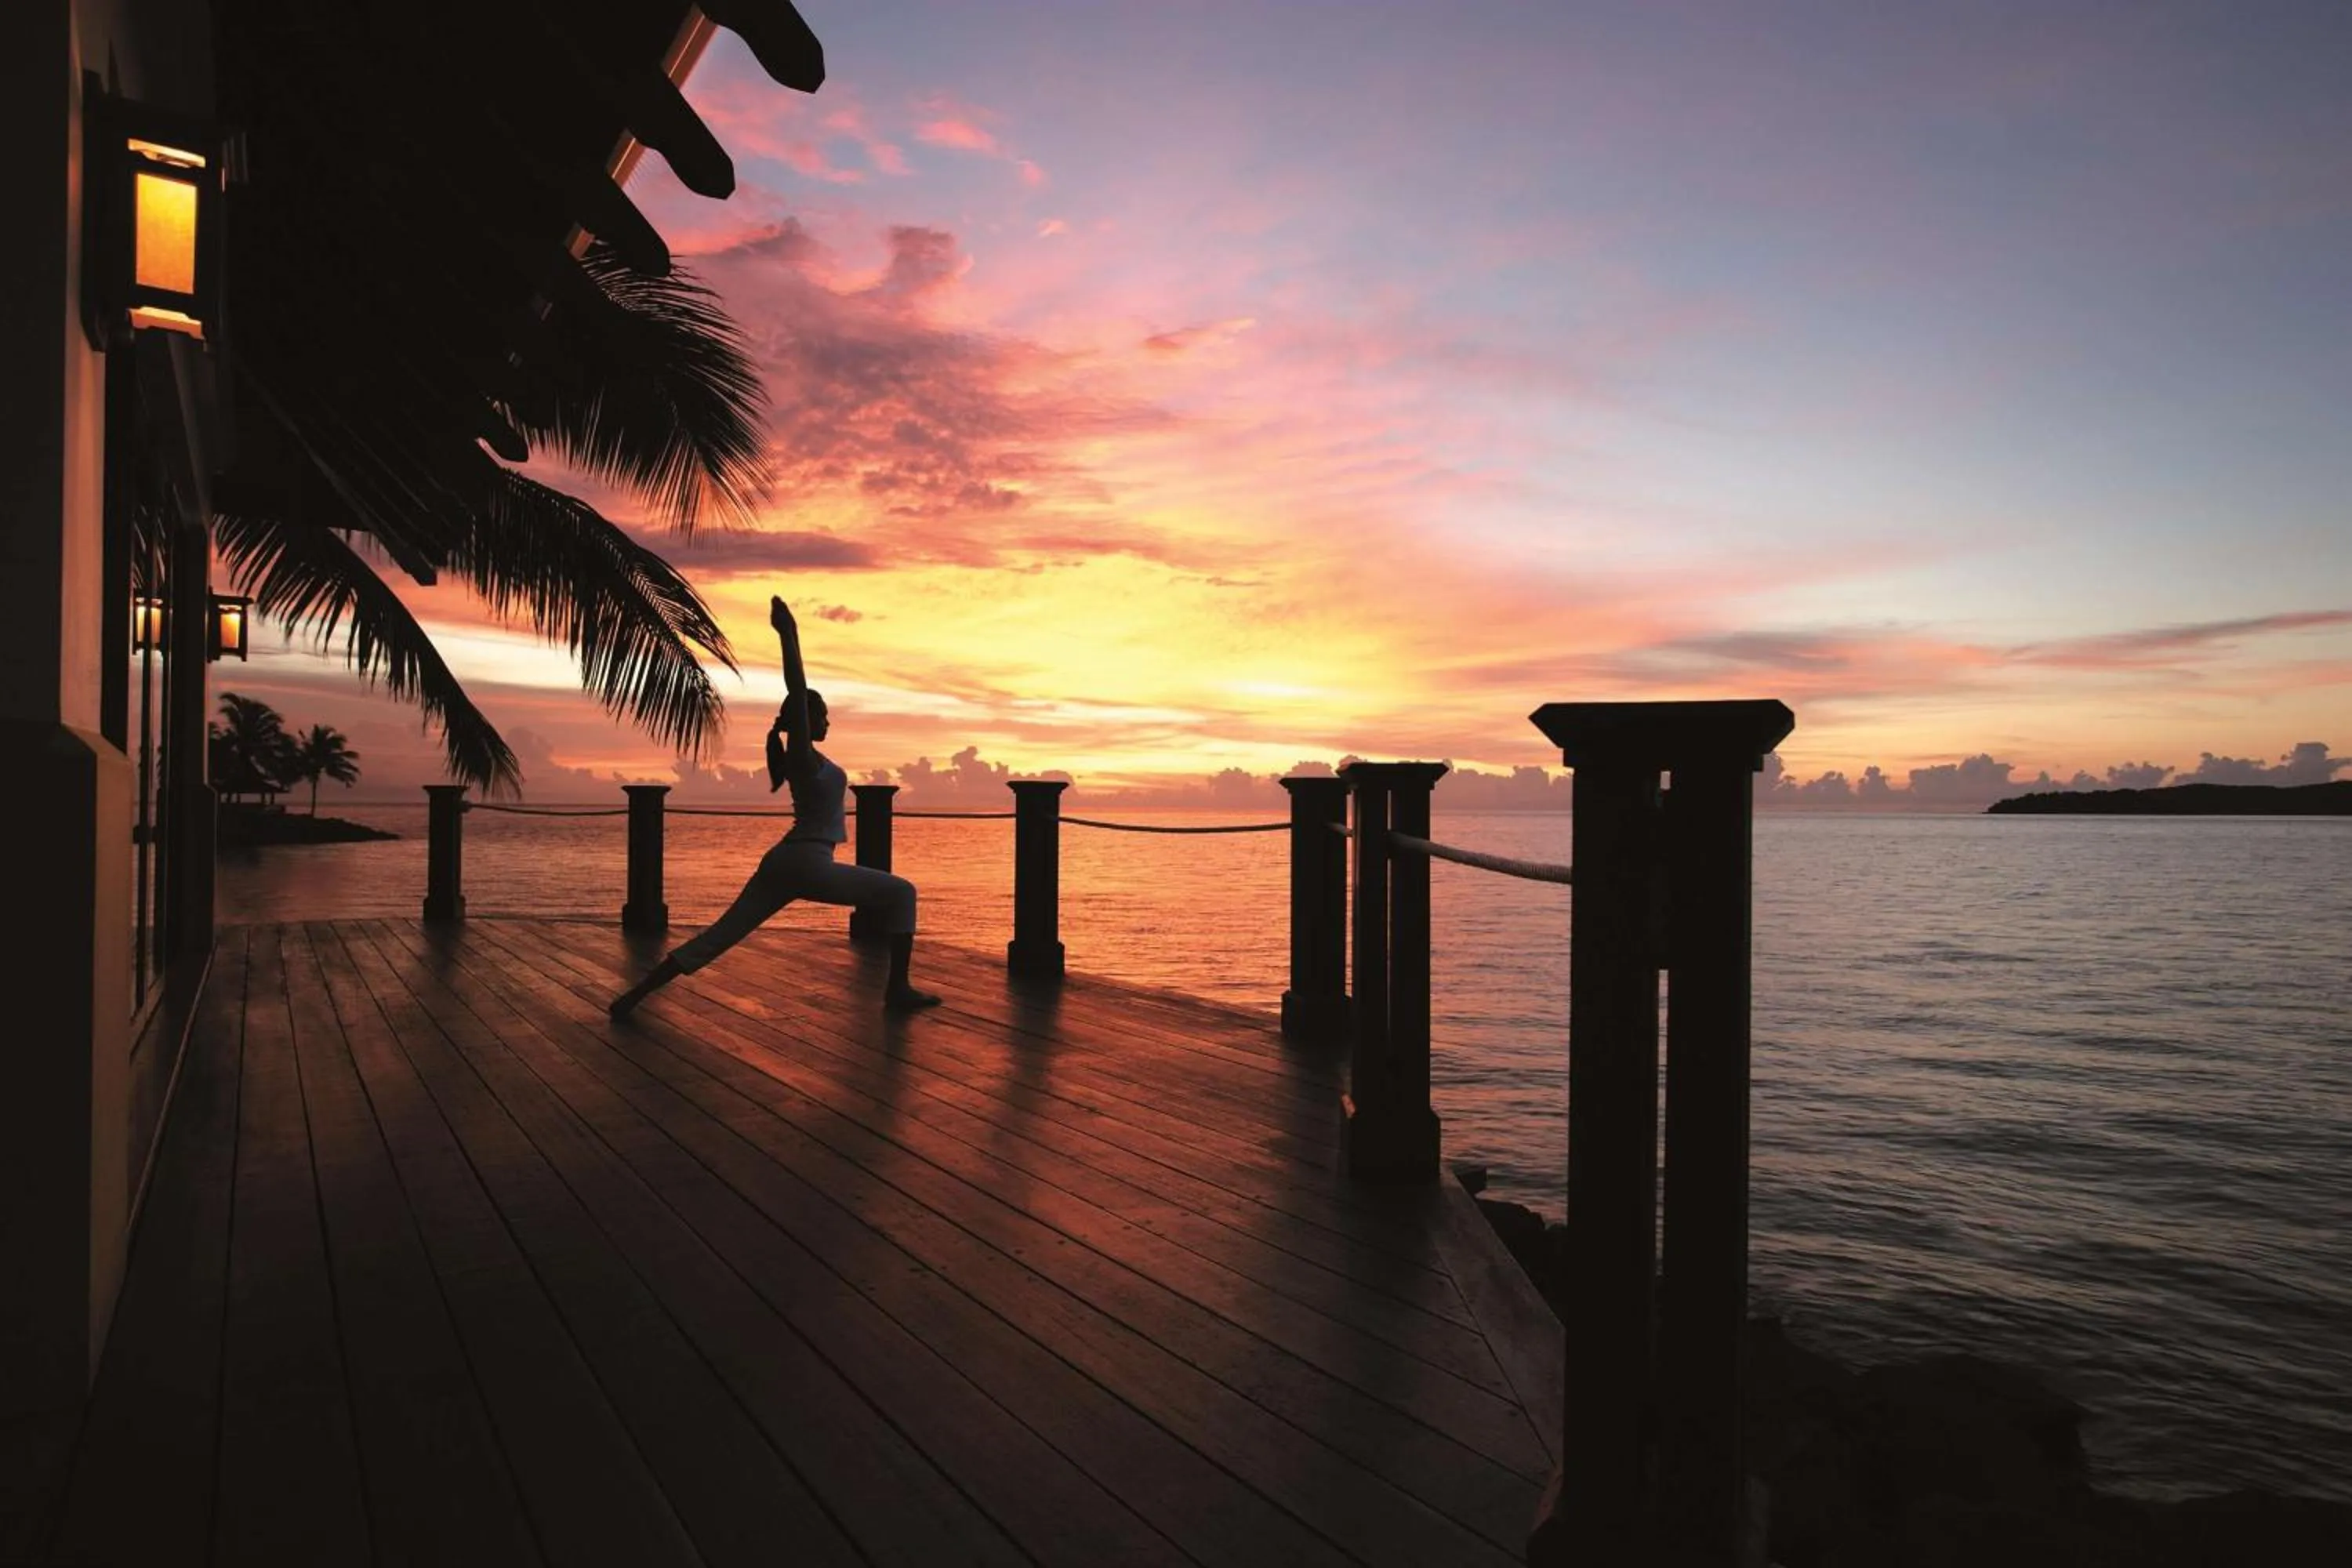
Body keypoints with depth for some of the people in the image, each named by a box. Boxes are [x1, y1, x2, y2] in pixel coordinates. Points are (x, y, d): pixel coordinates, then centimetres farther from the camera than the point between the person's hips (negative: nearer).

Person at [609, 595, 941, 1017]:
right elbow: (796, 694, -16)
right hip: (808, 863, -9)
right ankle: (898, 989, -3)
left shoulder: (800, 755, 15)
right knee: (900, 893, 1)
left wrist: (789, 634, 28)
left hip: (783, 861, 9)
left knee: (719, 935, 6)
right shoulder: (804, 754, -7)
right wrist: (788, 634, -17)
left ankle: (634, 995, 2)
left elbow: (797, 694, 25)